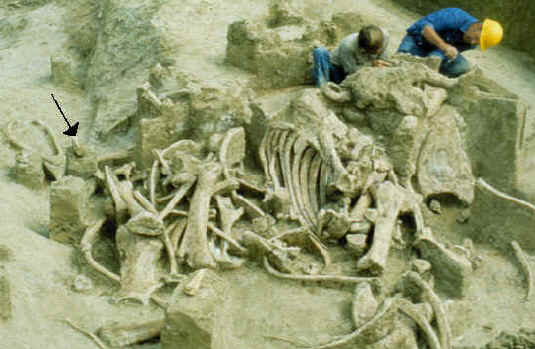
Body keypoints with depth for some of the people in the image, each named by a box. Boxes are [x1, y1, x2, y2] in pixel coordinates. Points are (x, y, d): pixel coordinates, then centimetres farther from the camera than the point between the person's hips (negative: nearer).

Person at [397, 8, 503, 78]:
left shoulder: (471, 44, -12)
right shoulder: (456, 17, -30)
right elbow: (425, 26, -34)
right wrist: (444, 45, -47)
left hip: (436, 52, 5)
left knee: (463, 66, -22)